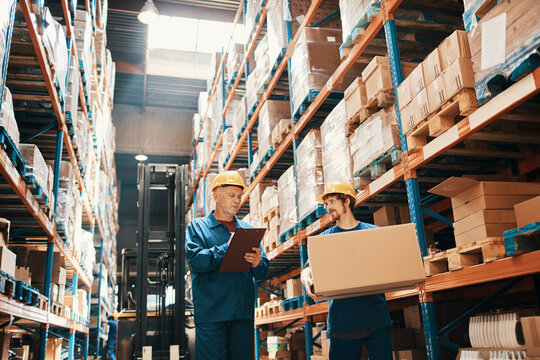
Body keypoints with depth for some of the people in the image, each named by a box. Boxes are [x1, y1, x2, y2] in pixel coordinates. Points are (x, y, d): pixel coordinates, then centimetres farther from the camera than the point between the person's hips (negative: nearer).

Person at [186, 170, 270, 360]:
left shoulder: (247, 230, 16)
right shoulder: (197, 227, 5)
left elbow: (262, 273, 10)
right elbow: (195, 261, -13)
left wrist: (257, 264, -14)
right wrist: (229, 248, -17)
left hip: (243, 313, 4)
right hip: (211, 314, -4)